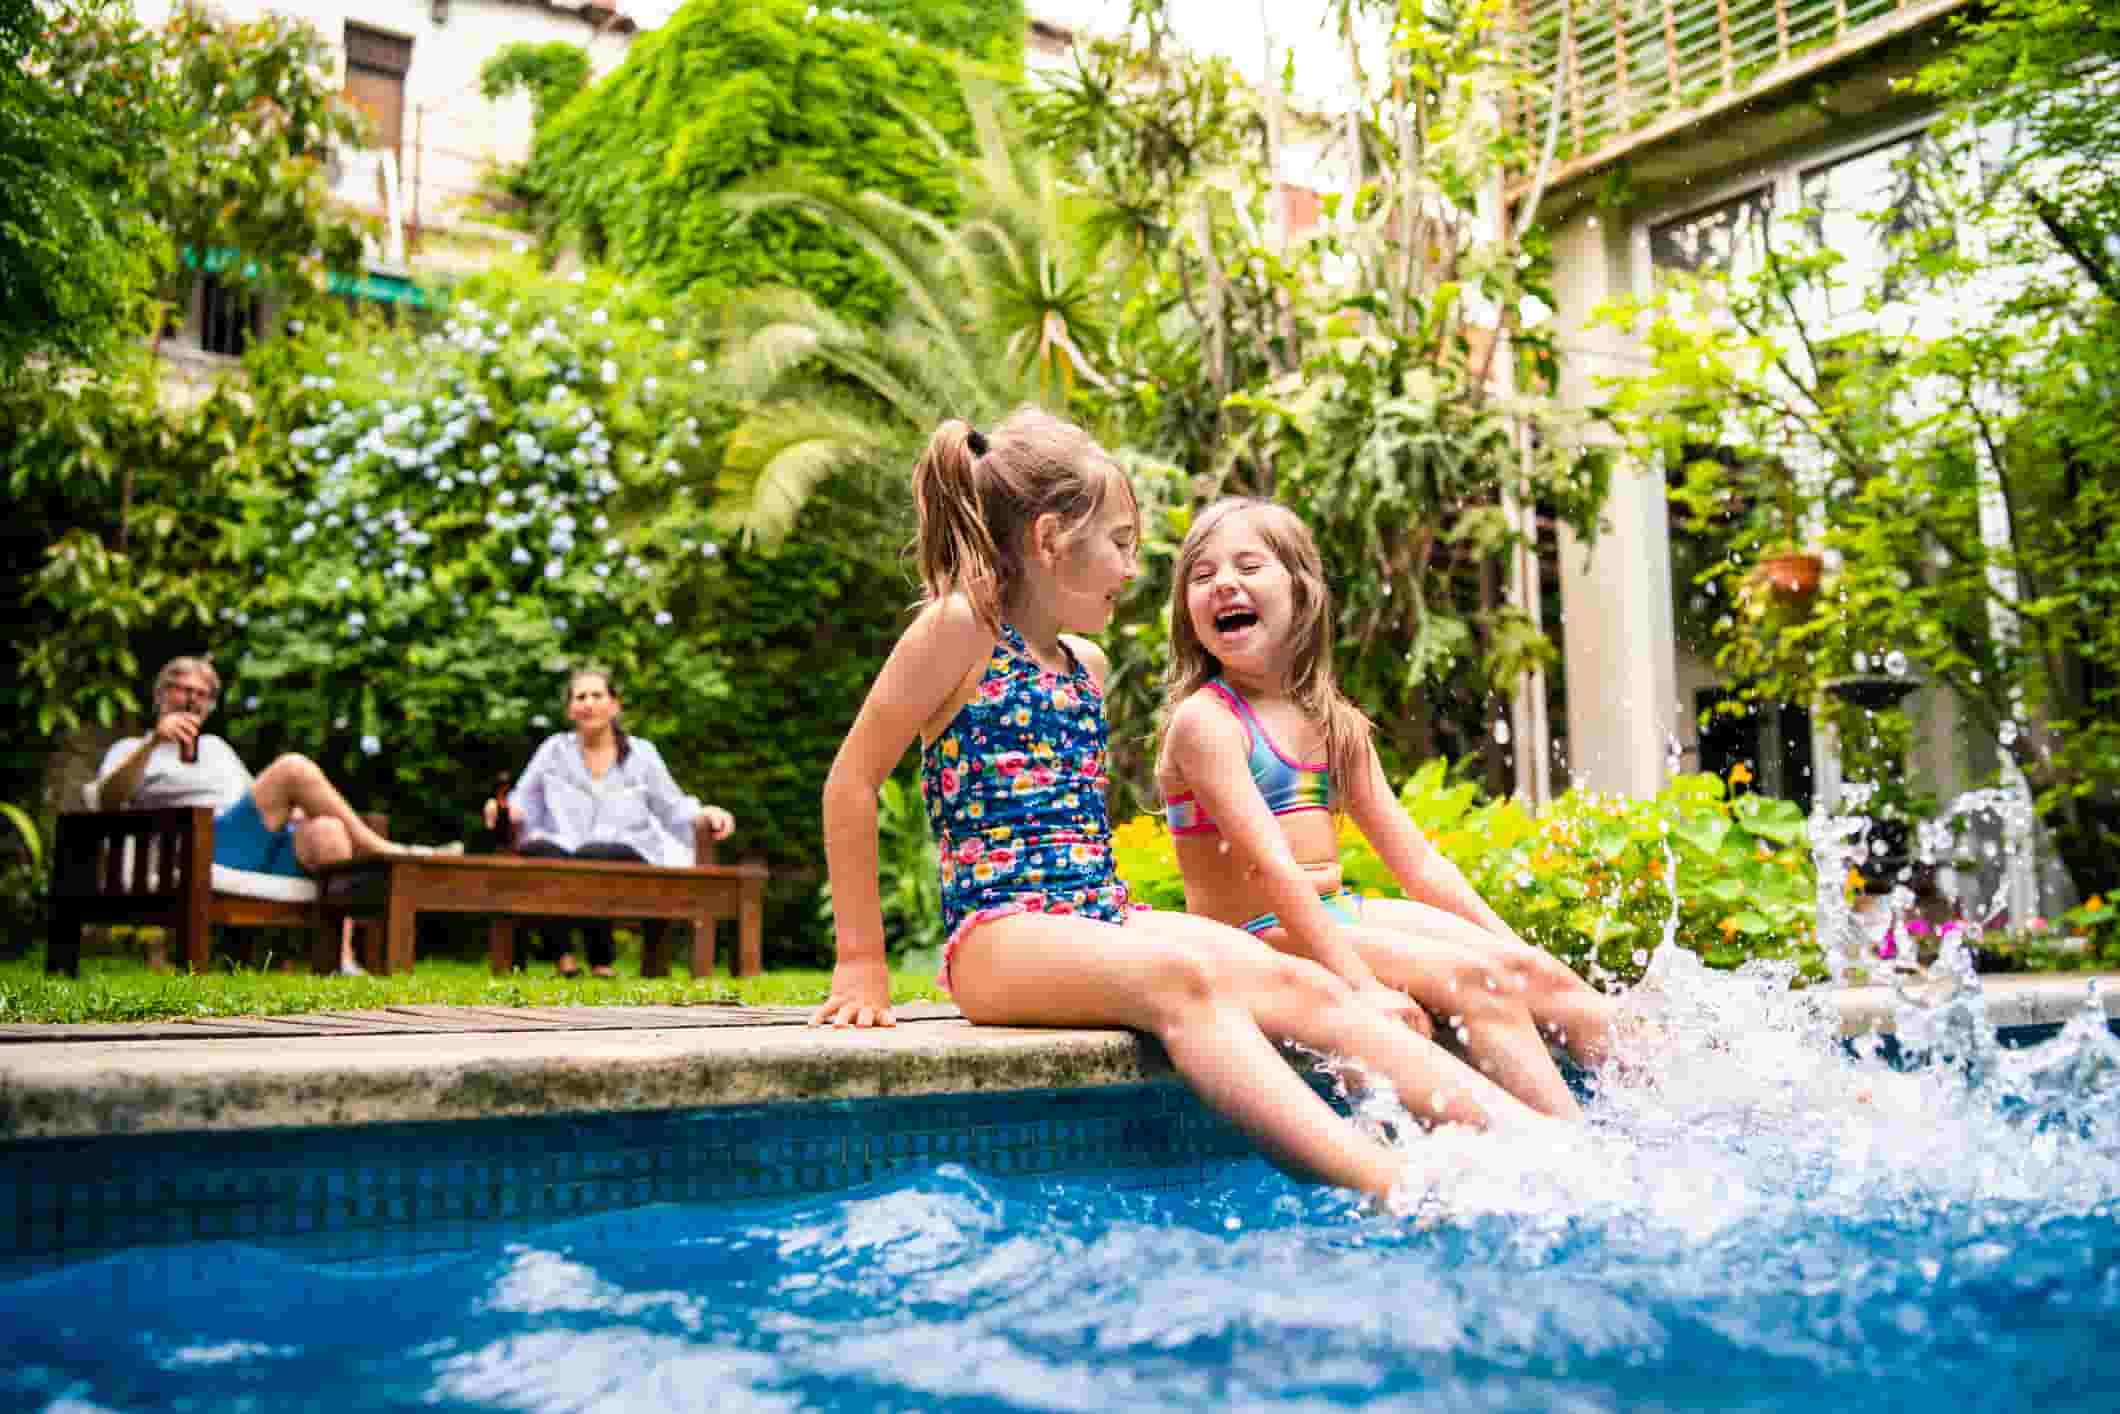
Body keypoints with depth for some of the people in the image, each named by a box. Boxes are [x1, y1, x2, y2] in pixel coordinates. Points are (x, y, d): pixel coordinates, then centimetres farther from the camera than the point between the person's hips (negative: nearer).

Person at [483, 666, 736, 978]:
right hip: (561, 857, 1)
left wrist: (706, 815, -7)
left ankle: (601, 958, -20)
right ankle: (563, 953, -29)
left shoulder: (641, 753, 13)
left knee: (590, 855, -37)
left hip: (626, 861, -1)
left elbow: (673, 810, 14)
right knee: (536, 848, -34)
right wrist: (501, 809, -9)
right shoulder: (555, 749, 15)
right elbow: (520, 805, 15)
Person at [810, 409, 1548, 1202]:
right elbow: (851, 785, -4)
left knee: (1297, 986, -18)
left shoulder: (1085, 665, 20)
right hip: (1002, 934, -7)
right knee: (1182, 978, -36)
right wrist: (861, 961, -5)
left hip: (1105, 919, 7)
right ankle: (1389, 1188, -52)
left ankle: (1518, 1128, -30)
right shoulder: (961, 628, -4)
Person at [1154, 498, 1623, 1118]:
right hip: (1260, 938, -7)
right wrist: (1367, 988, -29)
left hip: (1339, 915, 7)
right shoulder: (1205, 720, -11)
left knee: (1541, 974, -4)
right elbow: (1271, 867, -21)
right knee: (1474, 981, -21)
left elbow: (1418, 863, 12)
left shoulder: (1334, 722, 12)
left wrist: (1513, 949, 4)